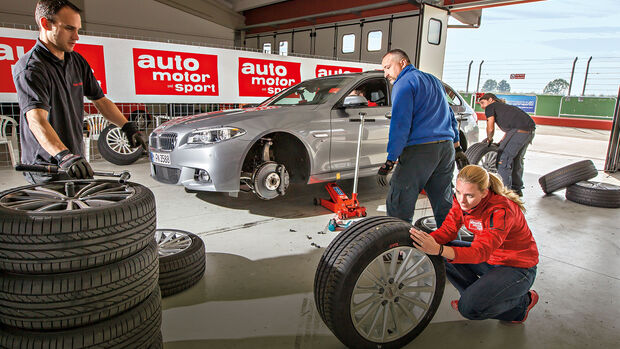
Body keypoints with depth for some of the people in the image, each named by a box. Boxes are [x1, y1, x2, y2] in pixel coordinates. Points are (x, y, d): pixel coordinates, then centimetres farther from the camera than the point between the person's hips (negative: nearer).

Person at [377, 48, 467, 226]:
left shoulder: (404, 83, -3)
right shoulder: (433, 80, 24)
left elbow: (400, 125, -14)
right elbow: (450, 116, 28)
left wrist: (389, 161, -16)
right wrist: (457, 147, 32)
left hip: (420, 150, -8)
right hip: (446, 147, 9)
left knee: (398, 206, -5)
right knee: (445, 206, 16)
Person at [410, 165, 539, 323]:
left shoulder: (501, 210, -32)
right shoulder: (461, 201, -11)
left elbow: (482, 251, -40)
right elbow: (448, 229, -11)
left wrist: (438, 249, -55)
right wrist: (425, 241, -32)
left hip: (518, 268, -7)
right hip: (490, 259, 7)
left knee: (469, 307, -22)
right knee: (443, 254, -11)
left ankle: (522, 302, 4)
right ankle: (478, 294, 4)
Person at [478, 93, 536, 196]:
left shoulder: (490, 107, 9)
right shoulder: (504, 107, 33)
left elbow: (490, 128, 2)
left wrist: (489, 139, 19)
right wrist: (501, 142, 28)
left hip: (519, 130, -9)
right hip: (530, 130, 9)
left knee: (503, 158, -4)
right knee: (517, 159, 20)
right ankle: (517, 189, 29)